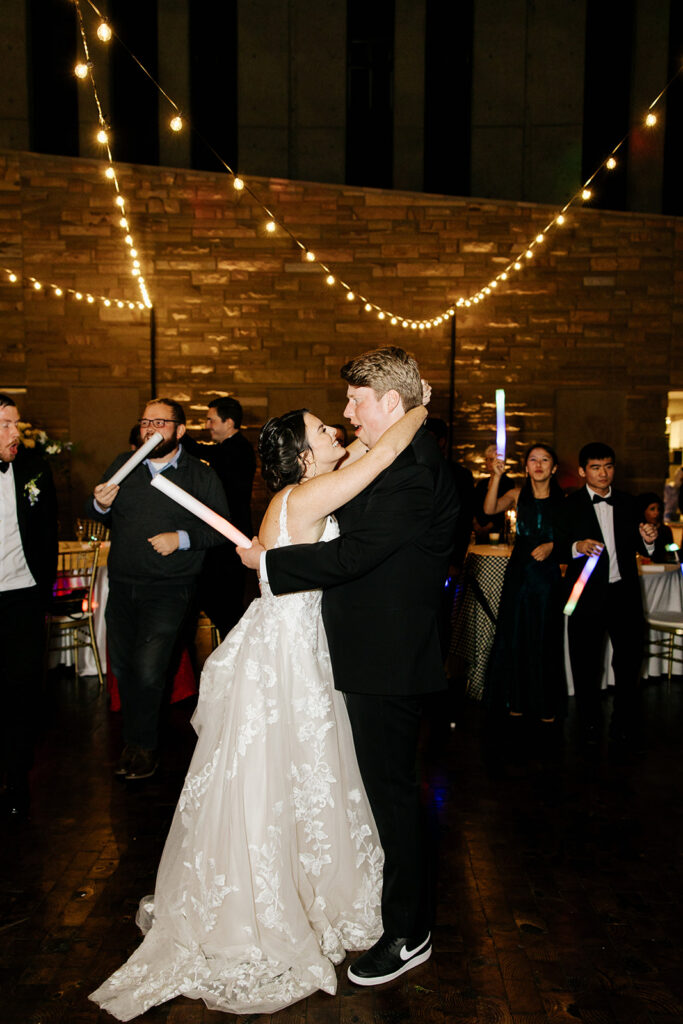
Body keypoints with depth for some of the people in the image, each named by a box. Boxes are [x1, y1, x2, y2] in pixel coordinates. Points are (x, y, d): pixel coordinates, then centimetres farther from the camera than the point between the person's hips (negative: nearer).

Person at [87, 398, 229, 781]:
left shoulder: (202, 476, -2)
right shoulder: (123, 465, 8)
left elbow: (221, 530, -4)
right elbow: (99, 516, 14)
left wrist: (182, 539, -17)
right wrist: (100, 504, -8)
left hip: (169, 591, -4)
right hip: (122, 587, 5)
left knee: (147, 671, -9)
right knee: (123, 667, 13)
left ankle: (144, 746, 15)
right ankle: (134, 740, 35)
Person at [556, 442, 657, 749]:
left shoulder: (627, 503, 9)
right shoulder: (570, 505, -1)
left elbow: (636, 547, 11)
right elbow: (559, 549, -4)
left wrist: (647, 539, -10)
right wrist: (577, 547, -24)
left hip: (624, 593, 3)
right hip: (587, 594, -2)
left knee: (630, 657, 5)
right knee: (586, 664, 7)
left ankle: (623, 726, 22)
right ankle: (590, 724, 25)